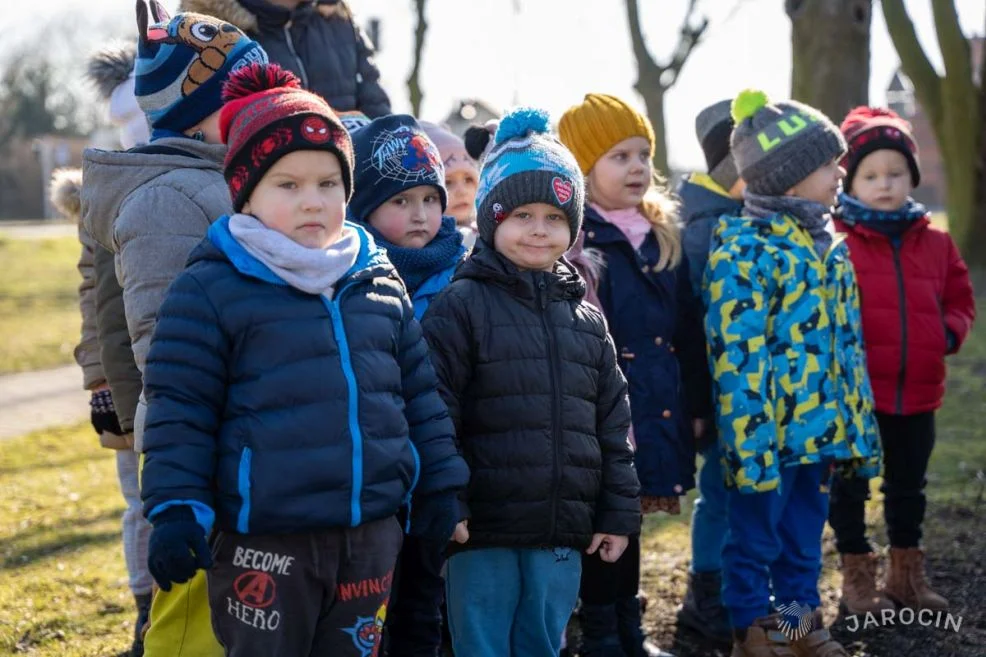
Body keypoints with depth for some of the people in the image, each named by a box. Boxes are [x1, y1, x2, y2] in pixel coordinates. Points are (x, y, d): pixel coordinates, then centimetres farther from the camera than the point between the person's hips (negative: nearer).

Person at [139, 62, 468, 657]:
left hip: (371, 535, 5)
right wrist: (176, 510, -12)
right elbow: (179, 410, -7)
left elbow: (419, 392, 18)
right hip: (265, 545, -5)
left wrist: (441, 485, 15)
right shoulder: (211, 290, -5)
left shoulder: (381, 284, 11)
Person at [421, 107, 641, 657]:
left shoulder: (586, 318, 12)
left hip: (564, 532, 5)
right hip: (484, 530, -5)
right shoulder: (463, 305, -4)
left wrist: (620, 512, 10)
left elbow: (612, 422, 13)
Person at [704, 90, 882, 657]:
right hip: (768, 429, -7)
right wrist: (749, 443, -21)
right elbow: (737, 358, -19)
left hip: (818, 426, 7)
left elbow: (847, 346, 16)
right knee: (756, 535, 7)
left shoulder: (828, 246, 11)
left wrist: (859, 423, 15)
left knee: (806, 532, 17)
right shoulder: (744, 248, -15)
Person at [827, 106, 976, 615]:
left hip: (918, 392, 5)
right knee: (850, 486, 8)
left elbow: (960, 299, 13)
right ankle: (856, 577, 22)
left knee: (909, 485, 18)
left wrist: (950, 331, -5)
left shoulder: (935, 243, 5)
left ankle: (907, 572, 33)